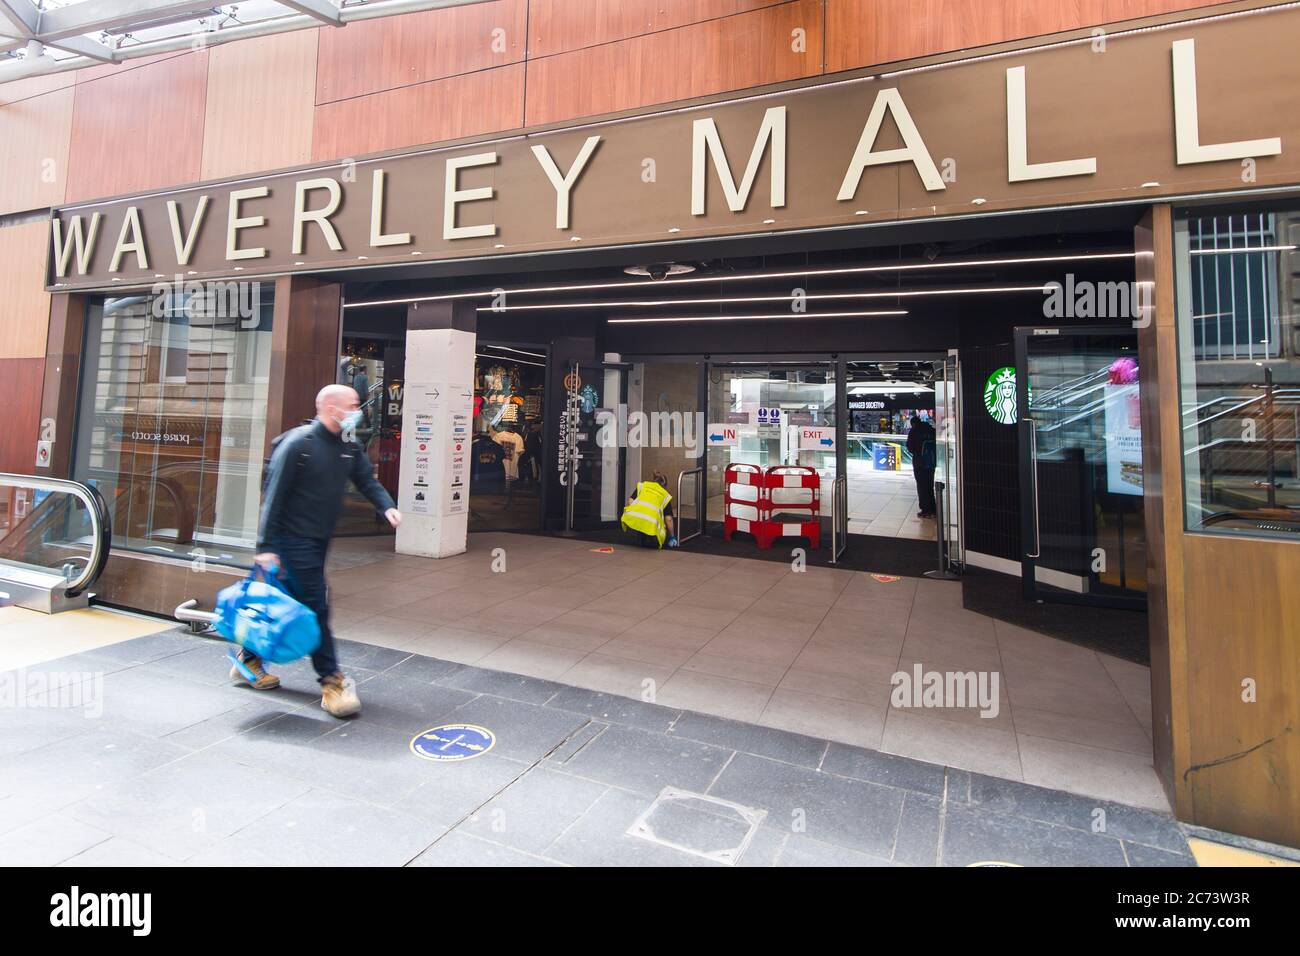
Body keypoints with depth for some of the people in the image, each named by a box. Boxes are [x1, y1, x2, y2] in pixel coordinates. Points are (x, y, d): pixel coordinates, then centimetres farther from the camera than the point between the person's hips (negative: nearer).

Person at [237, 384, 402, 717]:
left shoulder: (348, 447, 7)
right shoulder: (298, 443, -16)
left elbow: (367, 480, 8)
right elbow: (273, 496, -16)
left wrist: (386, 506, -13)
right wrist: (266, 546, -18)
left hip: (319, 540, 8)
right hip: (294, 539, -8)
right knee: (315, 608, -6)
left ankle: (248, 661, 36)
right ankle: (331, 681, 2)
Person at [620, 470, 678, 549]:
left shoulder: (642, 485, 29)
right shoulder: (665, 495, 26)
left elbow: (630, 501, 14)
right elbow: (668, 519, 16)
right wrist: (672, 537, 27)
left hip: (631, 518, 2)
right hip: (649, 524, -2)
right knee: (653, 543, 28)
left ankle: (639, 540, 26)